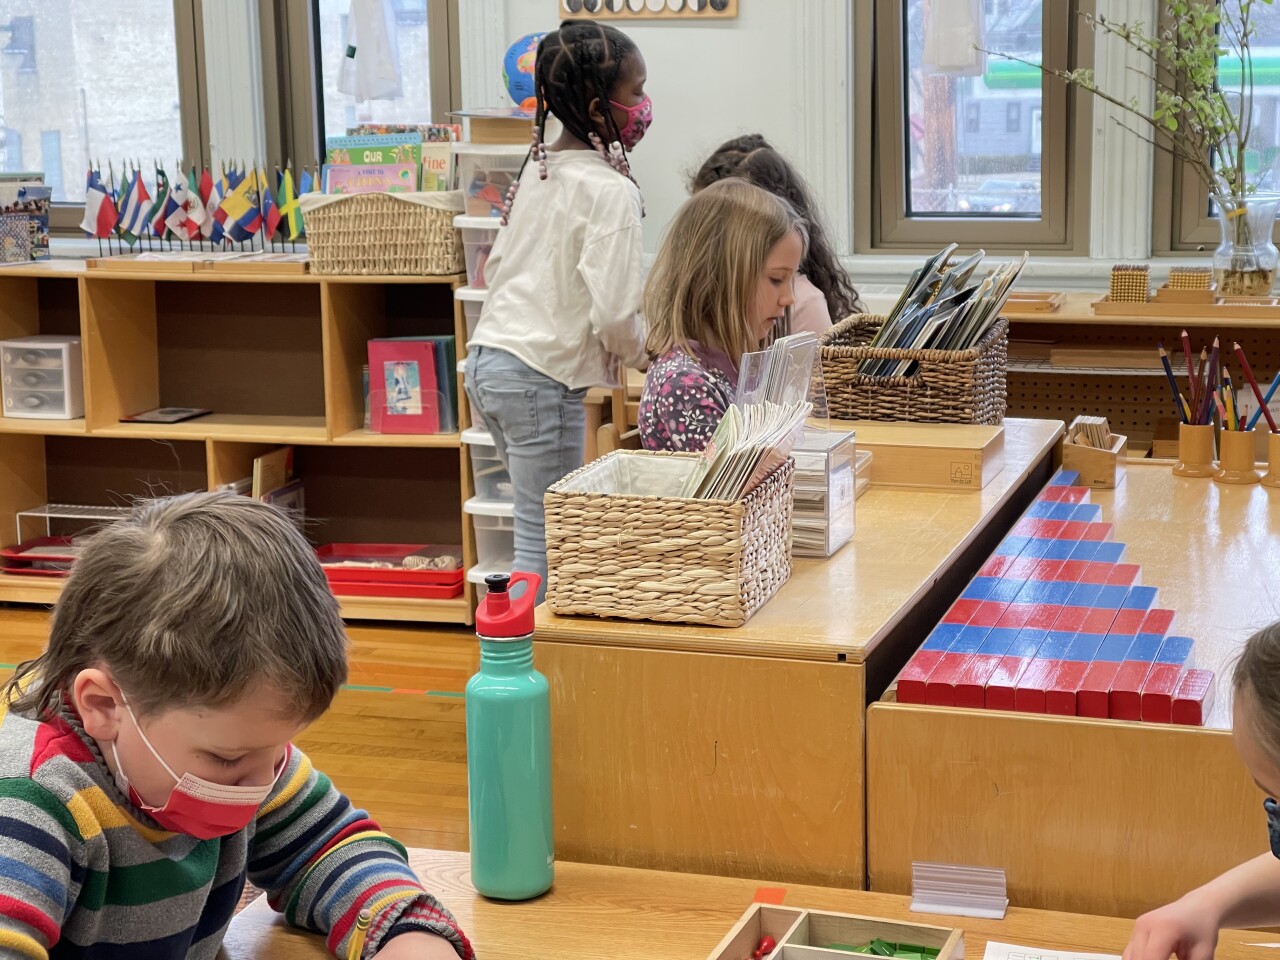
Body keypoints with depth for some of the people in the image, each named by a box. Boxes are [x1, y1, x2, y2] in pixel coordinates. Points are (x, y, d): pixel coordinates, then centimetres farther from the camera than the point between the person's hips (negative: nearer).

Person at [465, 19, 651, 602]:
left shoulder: (539, 173, 11)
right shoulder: (610, 190, -15)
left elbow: (497, 267, 18)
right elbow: (613, 313, -20)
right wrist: (643, 354, 0)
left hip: (487, 358, 9)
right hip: (542, 378, -9)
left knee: (541, 529, 19)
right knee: (545, 544, -3)